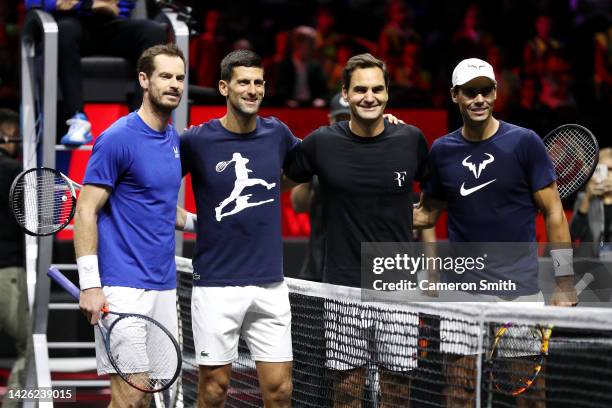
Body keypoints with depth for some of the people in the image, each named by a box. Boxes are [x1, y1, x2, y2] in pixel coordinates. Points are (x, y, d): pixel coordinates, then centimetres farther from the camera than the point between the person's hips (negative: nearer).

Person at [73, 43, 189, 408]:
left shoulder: (175, 140, 14)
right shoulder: (117, 138, -9)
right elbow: (86, 211, -11)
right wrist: (90, 284, -17)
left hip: (164, 288, 8)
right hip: (124, 288, -8)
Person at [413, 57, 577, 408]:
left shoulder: (525, 142, -4)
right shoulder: (442, 151, 5)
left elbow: (554, 213, -3)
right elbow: (426, 214, 16)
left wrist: (565, 283, -7)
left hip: (520, 287, -2)